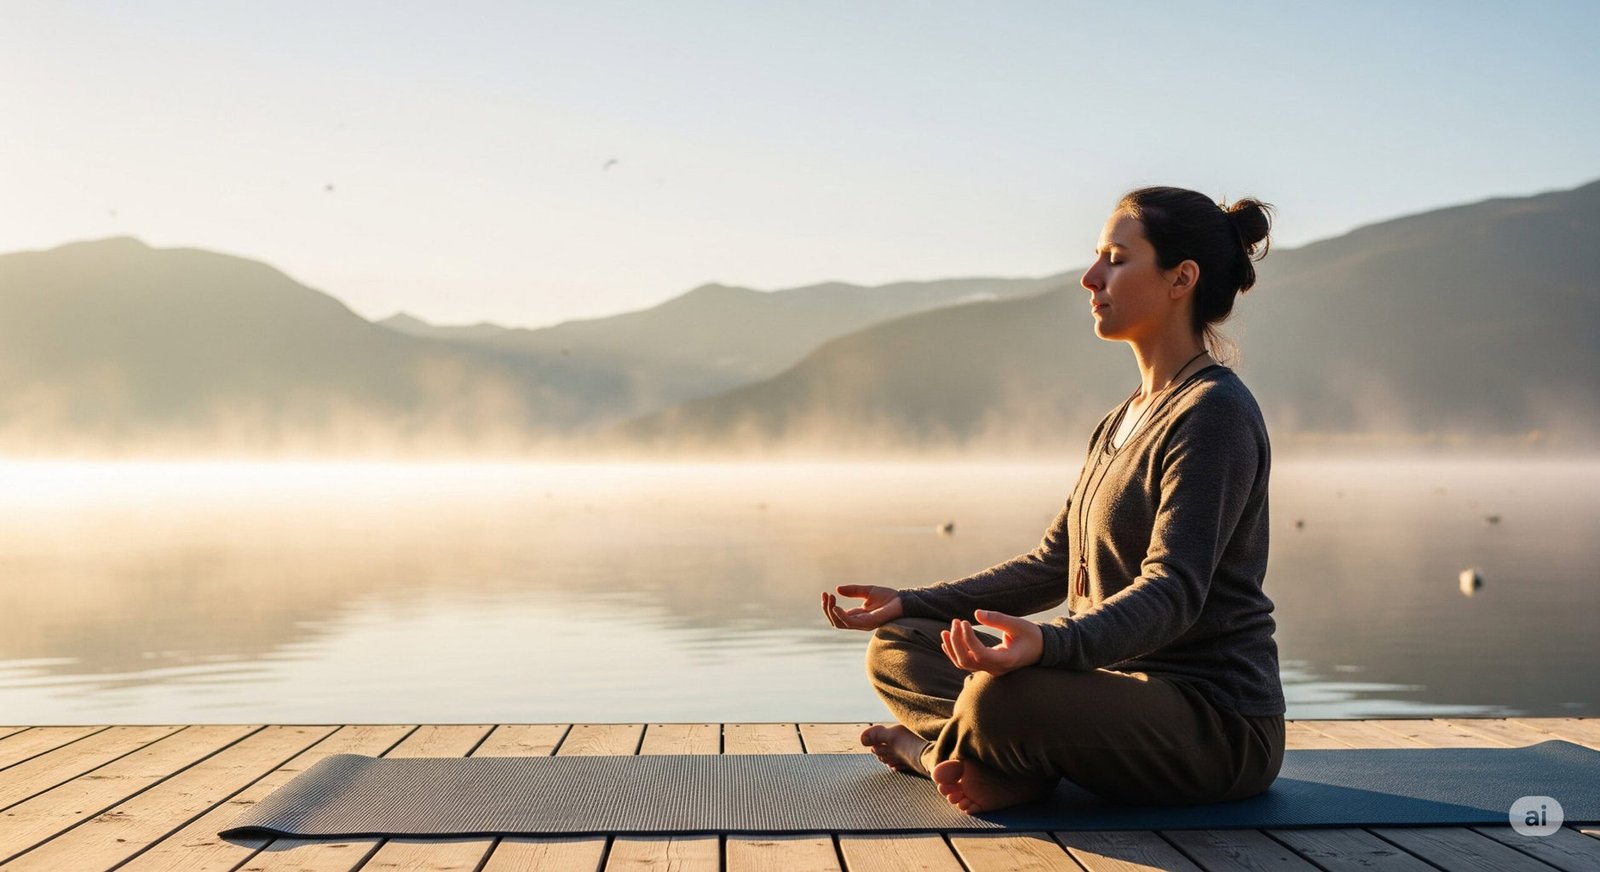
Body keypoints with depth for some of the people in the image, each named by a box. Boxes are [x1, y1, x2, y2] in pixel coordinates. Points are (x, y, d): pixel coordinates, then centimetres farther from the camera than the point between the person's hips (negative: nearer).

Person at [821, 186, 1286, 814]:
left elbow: (1173, 590, -26)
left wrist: (1050, 643, -44)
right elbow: (1052, 566, 18)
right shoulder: (1122, 421, 16)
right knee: (895, 649, 9)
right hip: (1117, 685, 9)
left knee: (1000, 698, -36)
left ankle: (927, 745, -5)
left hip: (1213, 723, -9)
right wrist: (911, 604, 12)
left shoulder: (1215, 410, -14)